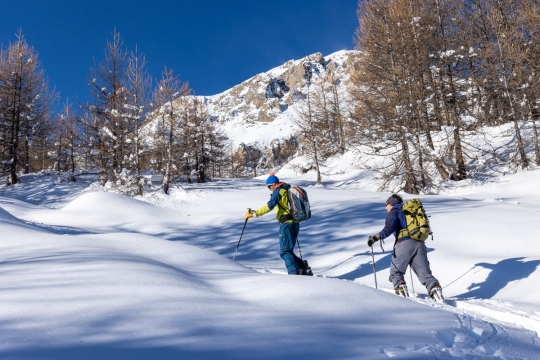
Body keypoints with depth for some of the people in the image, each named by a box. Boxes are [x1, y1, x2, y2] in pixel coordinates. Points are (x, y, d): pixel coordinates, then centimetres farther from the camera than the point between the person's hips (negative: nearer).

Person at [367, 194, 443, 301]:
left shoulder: (393, 212, 10)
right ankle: (435, 289, -18)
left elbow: (389, 228, -9)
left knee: (395, 272, 7)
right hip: (420, 244, 6)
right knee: (425, 273, 3)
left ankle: (401, 289, -11)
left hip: (405, 244, -6)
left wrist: (375, 238, -6)